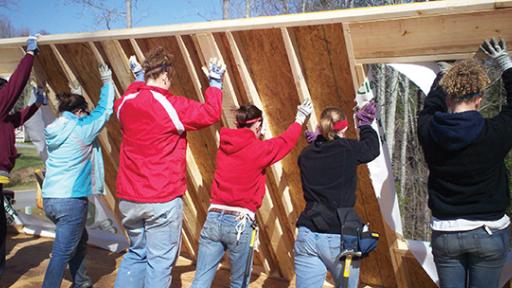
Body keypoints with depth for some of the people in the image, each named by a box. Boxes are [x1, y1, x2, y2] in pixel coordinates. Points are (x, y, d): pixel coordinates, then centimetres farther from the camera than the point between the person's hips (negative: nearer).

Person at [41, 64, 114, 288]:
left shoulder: (53, 130, 8)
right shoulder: (81, 128, -9)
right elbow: (104, 110, 1)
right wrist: (107, 81, 11)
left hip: (49, 198, 8)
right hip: (71, 200, -8)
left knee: (79, 239, 25)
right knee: (62, 253, -3)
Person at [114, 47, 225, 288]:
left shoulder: (126, 104, 4)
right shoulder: (173, 106, -13)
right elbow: (211, 113, -6)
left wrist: (138, 79, 37)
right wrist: (215, 82, 5)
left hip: (128, 199, 7)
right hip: (163, 201, -6)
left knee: (136, 253, 23)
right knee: (160, 261, 5)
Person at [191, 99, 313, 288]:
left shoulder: (224, 145, 8)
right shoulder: (259, 149, -5)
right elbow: (286, 140, 13)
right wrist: (300, 118, 31)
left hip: (213, 218, 4)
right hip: (240, 222, -4)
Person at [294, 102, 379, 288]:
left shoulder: (306, 154, 5)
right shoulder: (348, 148, -4)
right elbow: (372, 149, 17)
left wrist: (314, 141, 35)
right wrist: (365, 125, 31)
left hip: (308, 236, 3)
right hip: (339, 238, -3)